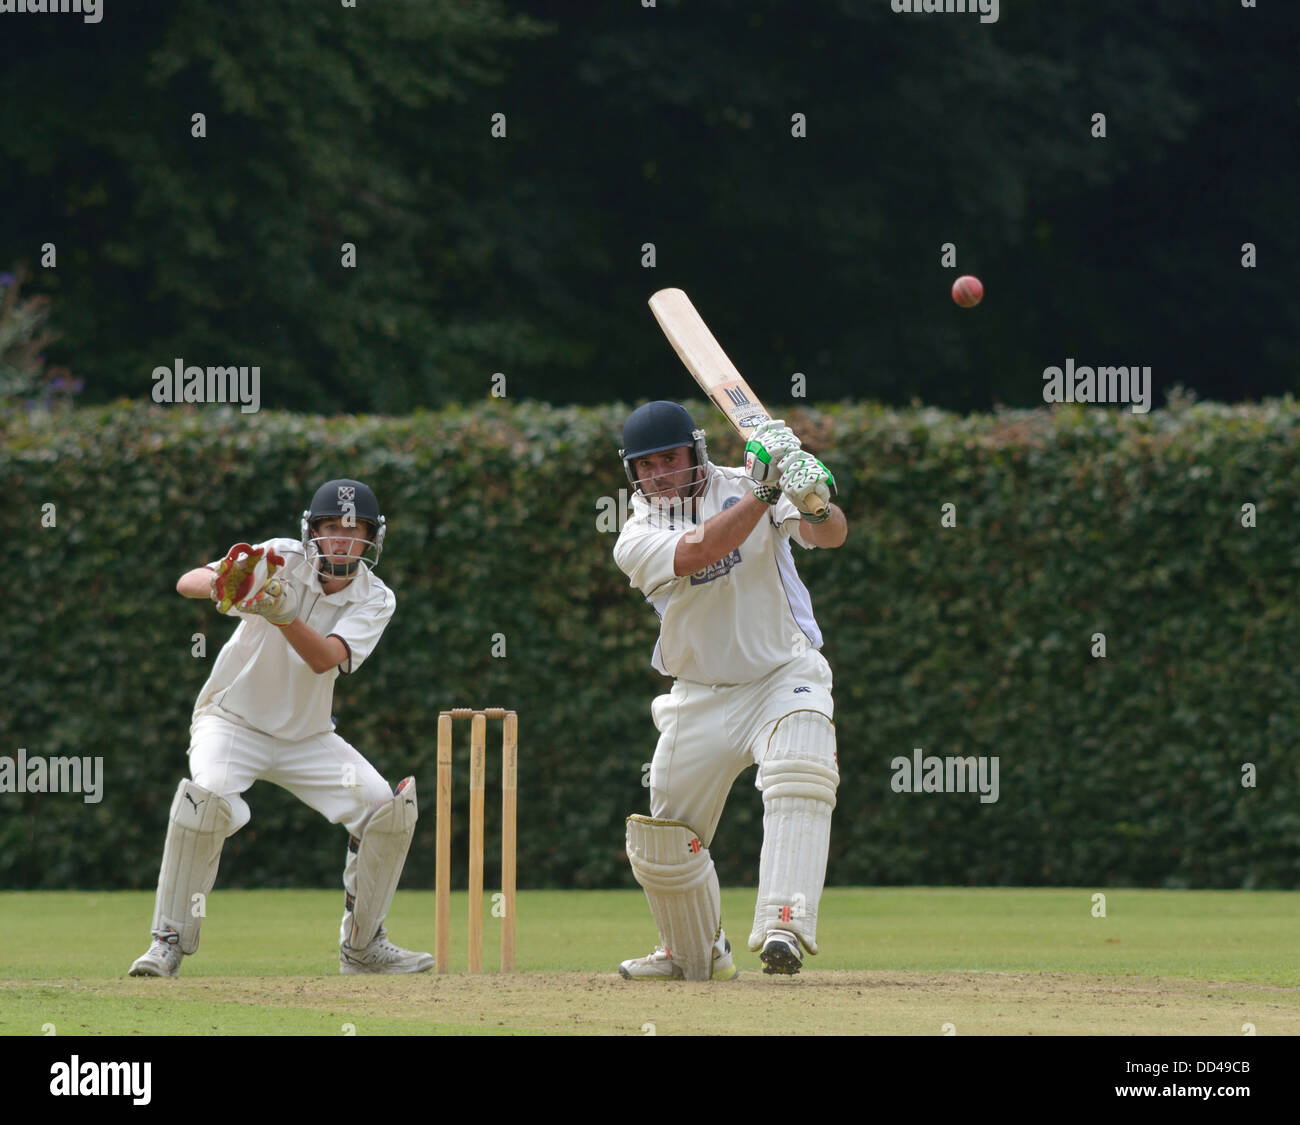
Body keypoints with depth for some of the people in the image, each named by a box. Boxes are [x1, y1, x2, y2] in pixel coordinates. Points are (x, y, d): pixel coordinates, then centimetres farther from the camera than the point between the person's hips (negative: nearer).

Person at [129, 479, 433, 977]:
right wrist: (221, 585, -51)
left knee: (390, 810, -10)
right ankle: (168, 942, -21)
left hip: (307, 735, 4)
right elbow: (187, 582, -28)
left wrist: (284, 614, -45)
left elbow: (324, 660, -27)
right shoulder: (281, 559, -15)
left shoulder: (375, 600, -7)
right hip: (233, 718, -4)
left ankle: (363, 945, 9)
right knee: (208, 795, -33)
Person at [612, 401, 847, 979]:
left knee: (799, 779, -32)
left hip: (785, 676, -3)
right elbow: (701, 551, -29)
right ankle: (695, 953, 32)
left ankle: (784, 926, -42)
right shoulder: (637, 541, -7)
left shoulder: (741, 486, -8)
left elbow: (831, 535, -25)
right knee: (663, 843, 6)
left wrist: (814, 502, -49)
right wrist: (763, 493, -40)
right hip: (700, 699, 3)